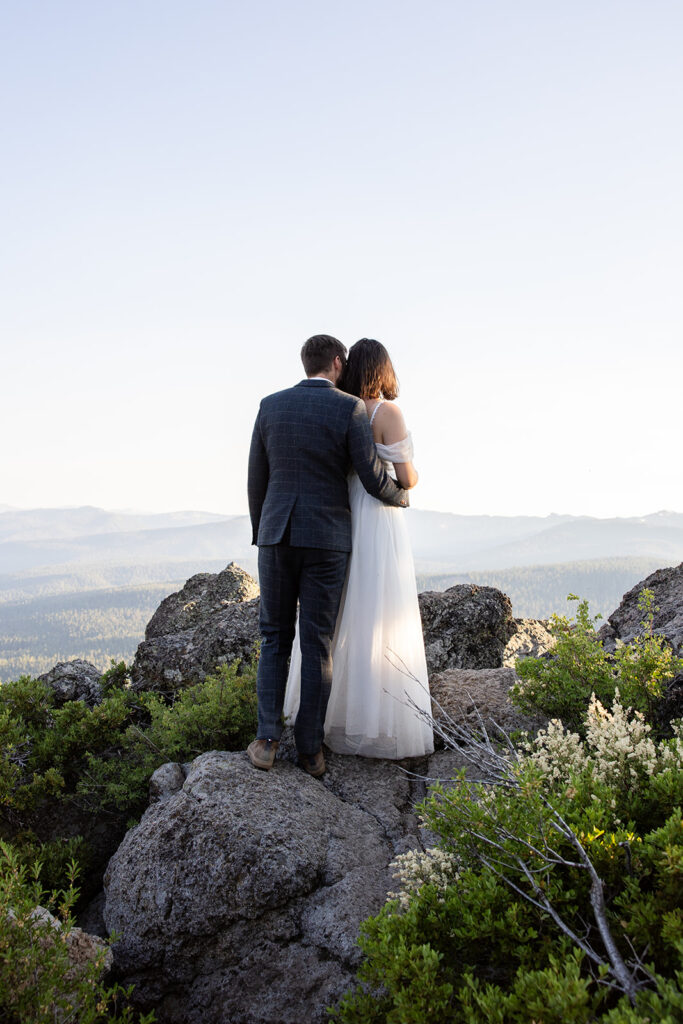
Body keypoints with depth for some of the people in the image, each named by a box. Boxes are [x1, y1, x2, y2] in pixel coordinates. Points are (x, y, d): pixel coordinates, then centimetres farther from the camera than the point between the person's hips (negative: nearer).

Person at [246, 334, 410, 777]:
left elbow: (257, 479, 8)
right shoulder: (349, 409, -6)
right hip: (326, 539, -2)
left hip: (277, 534, 2)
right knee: (318, 646, 5)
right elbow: (374, 479, -7)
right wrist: (401, 496, 16)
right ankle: (310, 749, 10)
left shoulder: (271, 405, 5)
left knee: (275, 638, 13)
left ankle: (267, 740, 5)